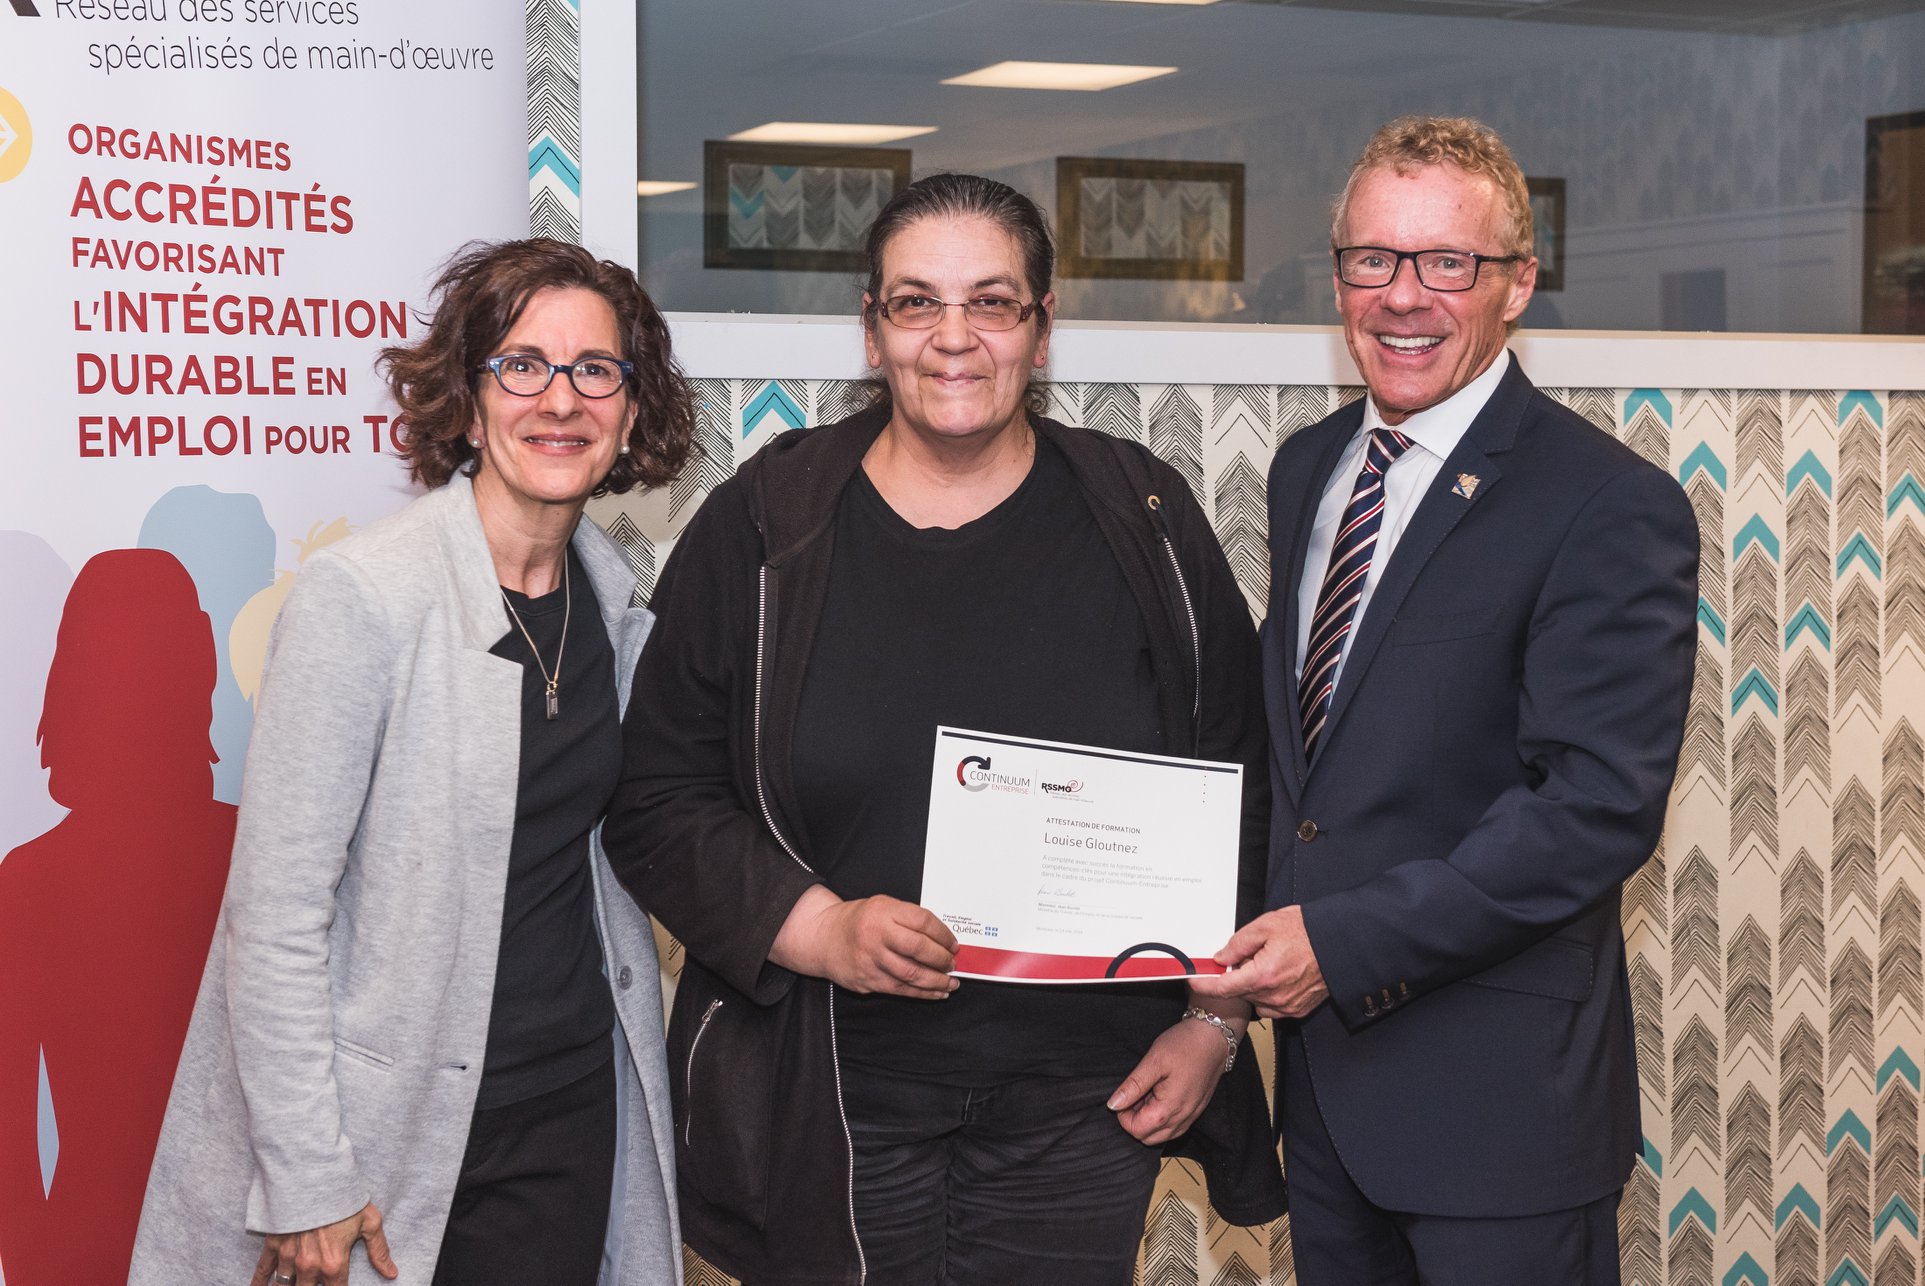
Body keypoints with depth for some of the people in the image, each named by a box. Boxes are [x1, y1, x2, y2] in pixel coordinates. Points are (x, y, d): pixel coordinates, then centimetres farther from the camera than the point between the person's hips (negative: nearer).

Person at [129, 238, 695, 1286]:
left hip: (574, 1098, 6)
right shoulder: (360, 597, -17)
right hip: (397, 1119, -5)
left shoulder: (614, 597, 3)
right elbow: (275, 914, -17)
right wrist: (306, 1181, -17)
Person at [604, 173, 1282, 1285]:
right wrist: (819, 929, -15)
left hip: (1083, 1109, 1)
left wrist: (1216, 1022, 1)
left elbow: (1239, 793, 6)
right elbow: (658, 800, -2)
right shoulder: (762, 529, -2)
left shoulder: (1145, 525, 1)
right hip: (824, 1110, -1)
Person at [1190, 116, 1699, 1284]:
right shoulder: (1308, 469, 9)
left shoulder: (1609, 507, -15)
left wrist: (1348, 941, -23)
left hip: (1498, 1096, -7)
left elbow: (1602, 803, -21)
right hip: (1321, 1057, 7)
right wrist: (1271, 943, 3)